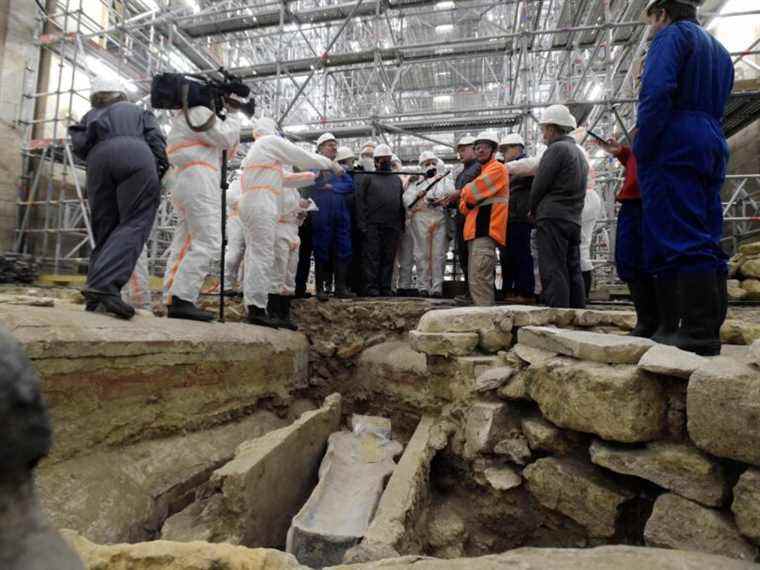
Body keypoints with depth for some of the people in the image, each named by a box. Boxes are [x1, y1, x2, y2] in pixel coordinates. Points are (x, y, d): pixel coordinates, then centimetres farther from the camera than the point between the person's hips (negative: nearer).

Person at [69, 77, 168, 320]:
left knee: (105, 230, 7)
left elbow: (79, 144, 14)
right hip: (136, 155, -3)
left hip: (99, 158, 3)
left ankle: (97, 299, -2)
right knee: (134, 224, -14)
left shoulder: (90, 116, 35)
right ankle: (103, 284, -35)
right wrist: (161, 168, 5)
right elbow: (155, 138, 13)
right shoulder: (138, 110, 34)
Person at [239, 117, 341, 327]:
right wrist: (330, 164, 14)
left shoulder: (254, 149, 30)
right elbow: (303, 157, 1)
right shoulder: (272, 141, 3)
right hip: (262, 206, -10)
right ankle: (258, 308, -17)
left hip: (249, 204, 10)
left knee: (254, 255, 7)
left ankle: (252, 305, 8)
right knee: (262, 256, -14)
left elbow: (282, 178, 26)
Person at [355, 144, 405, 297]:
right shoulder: (367, 177, 7)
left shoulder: (397, 179, 21)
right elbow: (360, 201, -2)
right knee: (372, 257, -4)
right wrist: (362, 223, -11)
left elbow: (402, 202, 20)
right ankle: (372, 288, -1)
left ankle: (385, 288, 10)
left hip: (393, 227, 4)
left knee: (389, 259, 4)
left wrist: (402, 223, 10)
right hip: (373, 225, -4)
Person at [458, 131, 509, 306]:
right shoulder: (482, 171, 26)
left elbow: (470, 193, -13)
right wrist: (467, 203, -1)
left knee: (479, 278, -18)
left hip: (485, 230, -10)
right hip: (476, 229, 10)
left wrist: (464, 193, 9)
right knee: (475, 278, 11)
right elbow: (464, 206, 21)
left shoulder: (497, 168, -3)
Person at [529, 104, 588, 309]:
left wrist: (533, 210, 7)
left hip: (552, 218, -9)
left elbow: (539, 185, -10)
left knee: (553, 273, -10)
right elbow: (575, 188, 19)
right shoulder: (579, 152, 22)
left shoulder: (557, 149, -7)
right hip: (574, 219, 9)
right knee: (573, 272, 11)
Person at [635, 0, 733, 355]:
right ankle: (709, 329, 6)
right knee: (706, 240, 5)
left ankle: (698, 333, -16)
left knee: (680, 238, -14)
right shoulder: (719, 50, 30)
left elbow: (657, 92, -14)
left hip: (673, 146, -9)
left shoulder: (672, 34, 2)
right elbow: (716, 107, 27)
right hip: (713, 145, 9)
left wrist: (642, 149, -15)